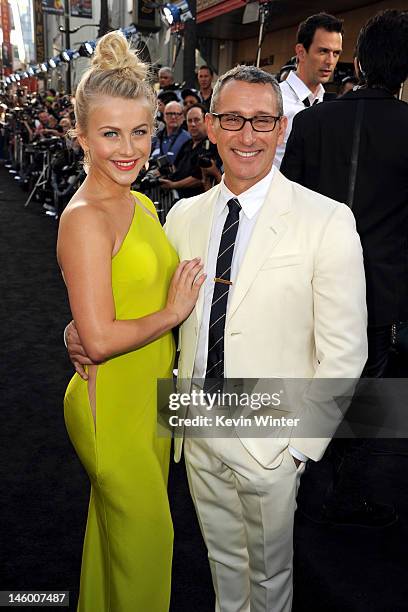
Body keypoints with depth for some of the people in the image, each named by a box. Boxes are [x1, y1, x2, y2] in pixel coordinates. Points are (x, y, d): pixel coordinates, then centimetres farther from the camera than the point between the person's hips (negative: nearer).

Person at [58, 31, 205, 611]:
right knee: (143, 543, 12)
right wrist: (174, 311, -15)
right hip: (113, 405, -8)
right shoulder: (84, 218, -20)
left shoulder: (140, 205, 6)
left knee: (120, 532, 27)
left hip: (150, 396, 8)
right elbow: (99, 337, -25)